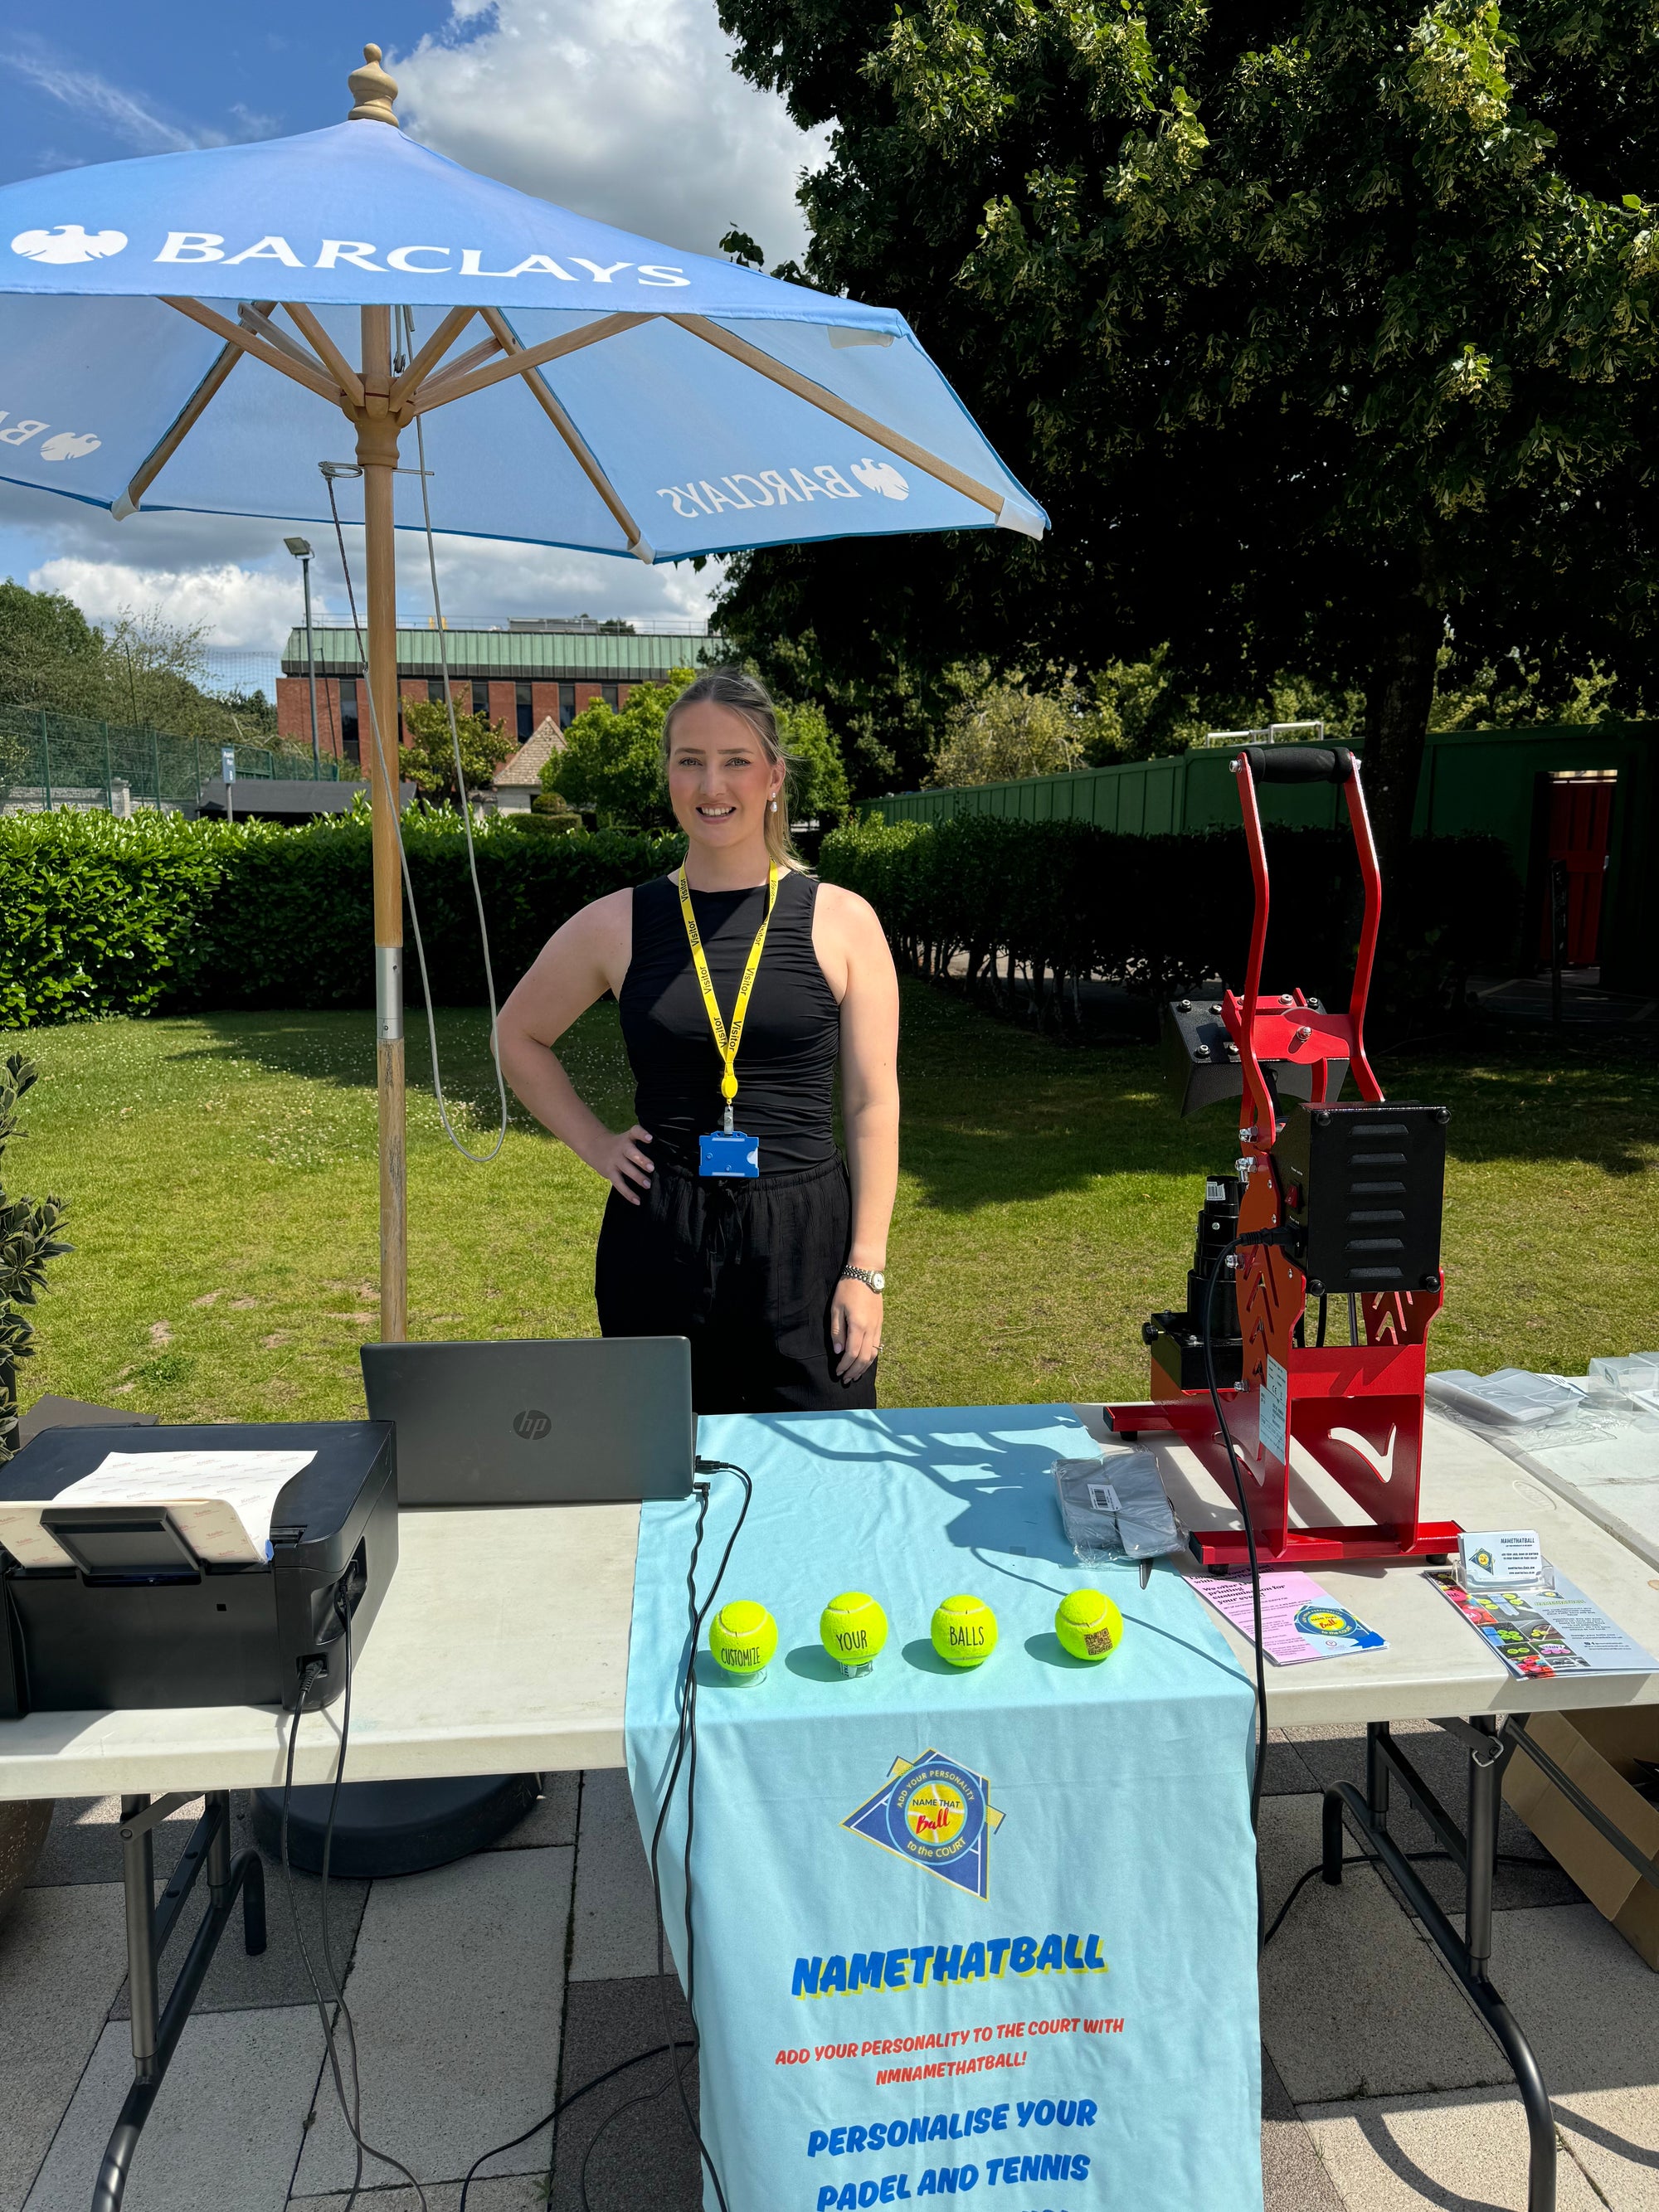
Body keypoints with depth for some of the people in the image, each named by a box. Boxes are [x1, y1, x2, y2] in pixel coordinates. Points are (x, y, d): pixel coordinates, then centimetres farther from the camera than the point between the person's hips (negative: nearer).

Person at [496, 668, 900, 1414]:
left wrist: (866, 1269, -5)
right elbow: (521, 1036, 19)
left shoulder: (842, 923, 0)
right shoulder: (617, 925, 3)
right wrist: (593, 1143, 7)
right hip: (661, 1244, 1)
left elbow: (873, 1106, 0)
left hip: (807, 1239, -1)